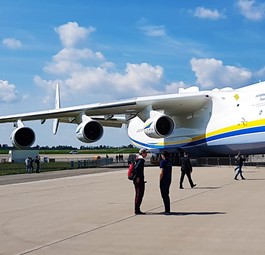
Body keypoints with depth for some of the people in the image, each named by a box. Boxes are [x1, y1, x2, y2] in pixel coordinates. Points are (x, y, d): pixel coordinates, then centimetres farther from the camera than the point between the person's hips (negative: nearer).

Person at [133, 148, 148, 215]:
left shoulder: (140, 159, 16)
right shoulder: (141, 160, -15)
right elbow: (136, 168, -26)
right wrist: (138, 177, -23)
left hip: (140, 180, 10)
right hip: (139, 180, -10)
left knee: (138, 194, 14)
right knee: (139, 194, -7)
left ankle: (137, 209, 19)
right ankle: (137, 210, -4)